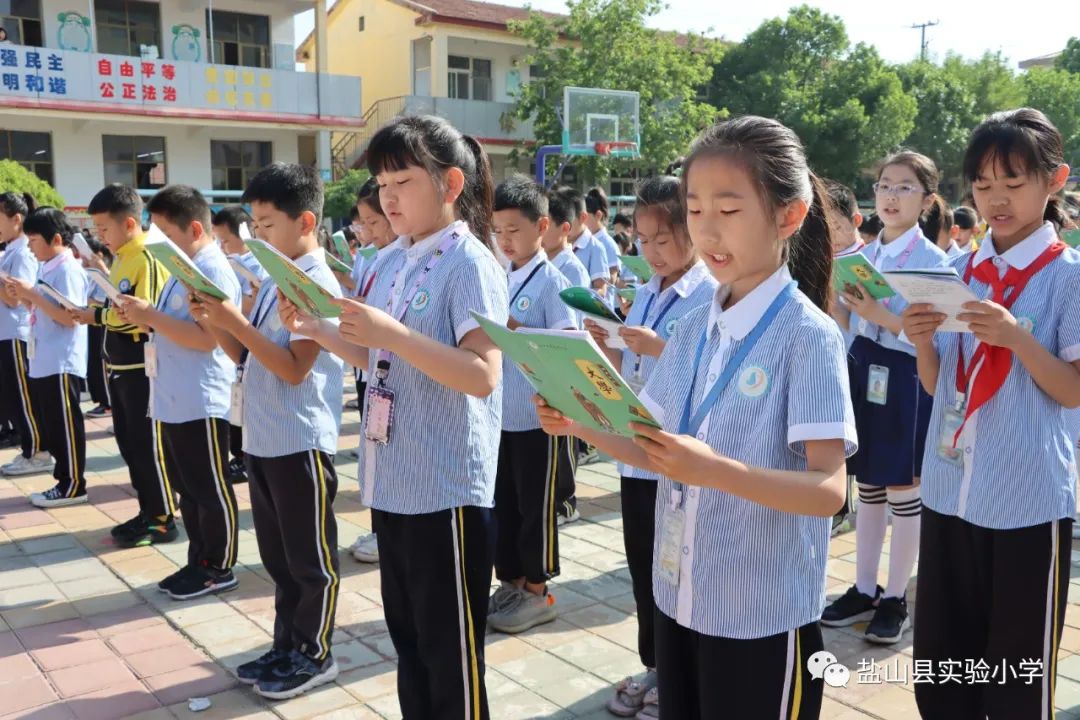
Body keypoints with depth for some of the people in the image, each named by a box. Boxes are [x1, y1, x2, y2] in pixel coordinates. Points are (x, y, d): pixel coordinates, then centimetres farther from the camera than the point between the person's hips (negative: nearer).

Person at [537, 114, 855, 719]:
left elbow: (829, 489, -21)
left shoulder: (809, 335, -16)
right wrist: (582, 425, -10)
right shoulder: (693, 329, 2)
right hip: (681, 596, 6)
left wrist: (716, 470, -35)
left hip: (764, 613, -6)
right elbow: (658, 451, 6)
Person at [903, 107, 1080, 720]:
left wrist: (1015, 336, -23)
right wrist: (922, 341, -11)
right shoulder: (957, 270, 6)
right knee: (939, 666, 15)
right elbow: (937, 387, 8)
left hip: (1029, 499, -4)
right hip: (950, 489, 5)